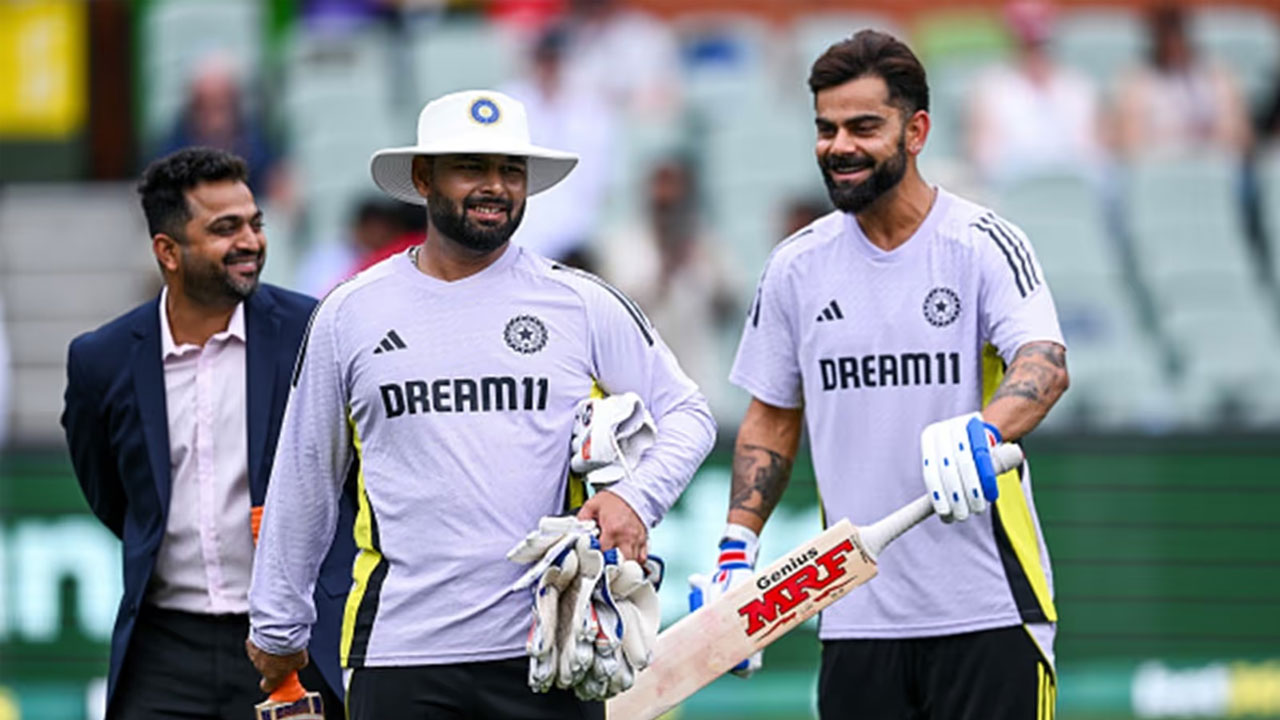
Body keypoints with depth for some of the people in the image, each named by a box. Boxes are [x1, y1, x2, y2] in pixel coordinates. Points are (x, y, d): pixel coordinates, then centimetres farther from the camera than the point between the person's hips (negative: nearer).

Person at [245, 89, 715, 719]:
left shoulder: (580, 303, 5)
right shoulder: (352, 314, 8)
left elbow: (687, 413, 10)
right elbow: (305, 477, 16)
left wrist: (637, 497, -11)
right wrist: (278, 624, 20)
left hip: (548, 653, -1)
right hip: (398, 656, 1)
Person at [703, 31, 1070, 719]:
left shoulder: (983, 243, -4)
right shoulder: (795, 266, 9)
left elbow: (1045, 364, -20)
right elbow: (771, 417, 18)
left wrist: (980, 430, -41)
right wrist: (735, 554, 7)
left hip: (986, 610, -4)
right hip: (856, 615, 4)